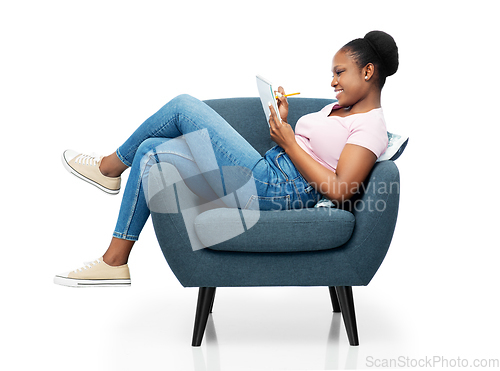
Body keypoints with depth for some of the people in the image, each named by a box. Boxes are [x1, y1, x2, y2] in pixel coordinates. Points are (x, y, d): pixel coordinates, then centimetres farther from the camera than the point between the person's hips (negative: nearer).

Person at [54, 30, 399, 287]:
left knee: (184, 106, -8)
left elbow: (340, 191, -20)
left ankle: (110, 166, 14)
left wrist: (289, 143, -13)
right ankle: (115, 261, 15)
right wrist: (283, 122, 7)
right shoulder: (337, 109, 23)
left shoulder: (371, 125, -7)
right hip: (269, 172, 11)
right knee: (150, 153, 10)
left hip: (274, 191, -10)